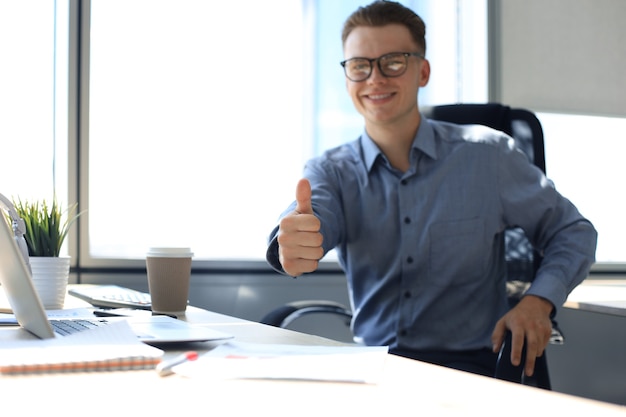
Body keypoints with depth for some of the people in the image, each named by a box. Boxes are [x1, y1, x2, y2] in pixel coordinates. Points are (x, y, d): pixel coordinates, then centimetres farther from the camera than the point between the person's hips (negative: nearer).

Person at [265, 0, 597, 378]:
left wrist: (539, 301, -10)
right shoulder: (331, 171, 4)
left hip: (465, 363, -1)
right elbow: (315, 216, -18)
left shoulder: (487, 155, 1)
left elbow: (574, 233, 9)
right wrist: (292, 247, -44)